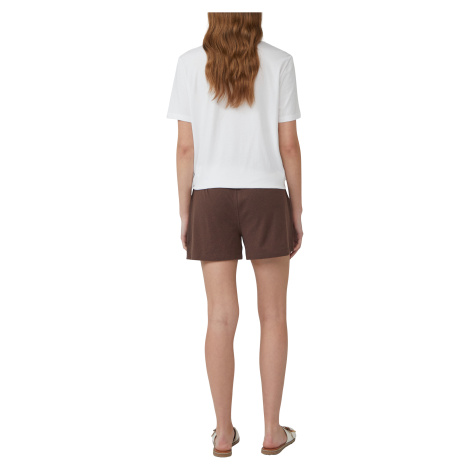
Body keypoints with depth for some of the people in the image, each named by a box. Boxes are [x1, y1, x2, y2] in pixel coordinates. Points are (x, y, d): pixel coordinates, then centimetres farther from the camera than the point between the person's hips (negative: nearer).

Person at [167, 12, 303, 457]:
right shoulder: (279, 62, -2)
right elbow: (289, 145, -2)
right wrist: (296, 210, 6)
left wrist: (185, 213, 6)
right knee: (273, 316, 10)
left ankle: (224, 433, 15)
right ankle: (272, 430, 16)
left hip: (211, 199, 1)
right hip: (266, 197, -1)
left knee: (221, 319, 6)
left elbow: (186, 147, -2)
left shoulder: (190, 63, 0)